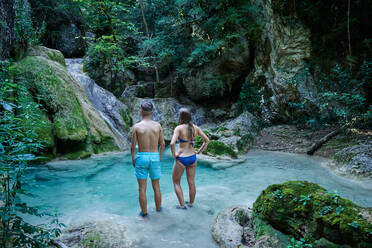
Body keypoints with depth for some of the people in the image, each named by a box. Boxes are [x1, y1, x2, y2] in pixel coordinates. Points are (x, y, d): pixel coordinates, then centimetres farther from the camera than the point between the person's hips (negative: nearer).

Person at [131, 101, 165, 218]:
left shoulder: (136, 127, -8)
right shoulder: (158, 125, -2)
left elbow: (133, 146, -6)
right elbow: (162, 144, 2)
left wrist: (133, 159, 9)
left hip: (141, 157, -2)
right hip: (155, 158, 2)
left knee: (142, 188, 8)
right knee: (156, 186, 17)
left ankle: (144, 212, 16)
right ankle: (158, 208, 32)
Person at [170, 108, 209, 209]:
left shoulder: (179, 128, -17)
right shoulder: (195, 128, -2)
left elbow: (172, 144, -28)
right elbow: (207, 140, 2)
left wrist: (173, 154, -13)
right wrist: (199, 151, 8)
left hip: (181, 159, -5)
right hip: (192, 158, 5)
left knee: (176, 182, 16)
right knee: (191, 183, 18)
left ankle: (182, 205, 18)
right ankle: (191, 203, 34)